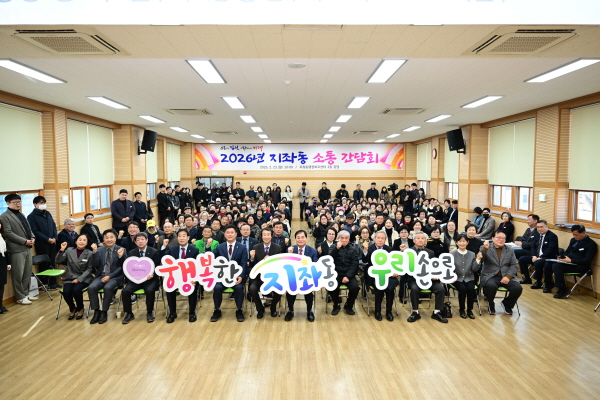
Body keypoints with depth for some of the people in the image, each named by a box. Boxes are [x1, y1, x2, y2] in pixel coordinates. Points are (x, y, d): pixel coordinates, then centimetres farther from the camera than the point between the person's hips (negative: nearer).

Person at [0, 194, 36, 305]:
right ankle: (20, 297, 12)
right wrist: (25, 241, -17)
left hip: (27, 248, 7)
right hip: (17, 250, -7)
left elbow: (29, 228, 21)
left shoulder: (21, 214, 18)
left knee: (27, 273, 13)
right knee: (18, 275, 2)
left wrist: (32, 237, 1)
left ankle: (26, 293, 25)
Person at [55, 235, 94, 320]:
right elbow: (58, 261, -1)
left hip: (83, 278, -2)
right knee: (66, 292, -24)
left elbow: (89, 269, -4)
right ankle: (72, 309, 10)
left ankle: (80, 308, 2)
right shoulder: (69, 250, 2)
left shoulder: (89, 253, -5)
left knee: (76, 290, -30)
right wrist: (61, 250, -15)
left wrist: (79, 279, -14)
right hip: (70, 278, 2)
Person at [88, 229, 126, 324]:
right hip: (101, 275, 3)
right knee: (91, 287, -24)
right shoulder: (100, 250, 9)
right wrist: (94, 253, -12)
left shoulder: (121, 250, -1)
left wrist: (110, 276, -17)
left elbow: (122, 267, -4)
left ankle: (104, 312, -13)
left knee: (108, 287, -32)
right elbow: (94, 265, 0)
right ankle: (96, 311, -8)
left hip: (115, 277, -3)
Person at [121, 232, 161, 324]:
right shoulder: (131, 253, 9)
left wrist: (152, 275, -23)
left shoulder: (154, 252, 0)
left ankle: (149, 313, -7)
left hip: (150, 278, -3)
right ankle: (129, 314, 1)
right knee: (125, 291, -21)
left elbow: (157, 267, -3)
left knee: (150, 290, -32)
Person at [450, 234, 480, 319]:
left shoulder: (472, 254, 8)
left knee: (471, 289, -28)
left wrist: (478, 260, -14)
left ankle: (469, 310, -5)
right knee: (463, 289, -29)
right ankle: (462, 309, -5)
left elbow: (474, 269, 0)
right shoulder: (452, 254, 1)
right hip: (457, 278, -2)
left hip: (469, 278, 2)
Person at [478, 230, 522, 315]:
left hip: (506, 277, 4)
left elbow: (514, 265, 7)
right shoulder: (485, 248, 3)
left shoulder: (510, 250, 14)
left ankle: (507, 304, 10)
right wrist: (485, 249, -35)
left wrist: (508, 276, -10)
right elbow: (479, 257, -15)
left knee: (518, 288, -22)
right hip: (490, 276, -3)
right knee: (491, 286, -35)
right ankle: (491, 305, -2)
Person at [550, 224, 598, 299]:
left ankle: (563, 290, -17)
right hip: (568, 262, 7)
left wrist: (571, 260, -22)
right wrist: (562, 257, 0)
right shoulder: (573, 240, 15)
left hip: (581, 266, -7)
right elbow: (567, 251, 24)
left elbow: (587, 261, -15)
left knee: (557, 266, -30)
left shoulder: (591, 244, -7)